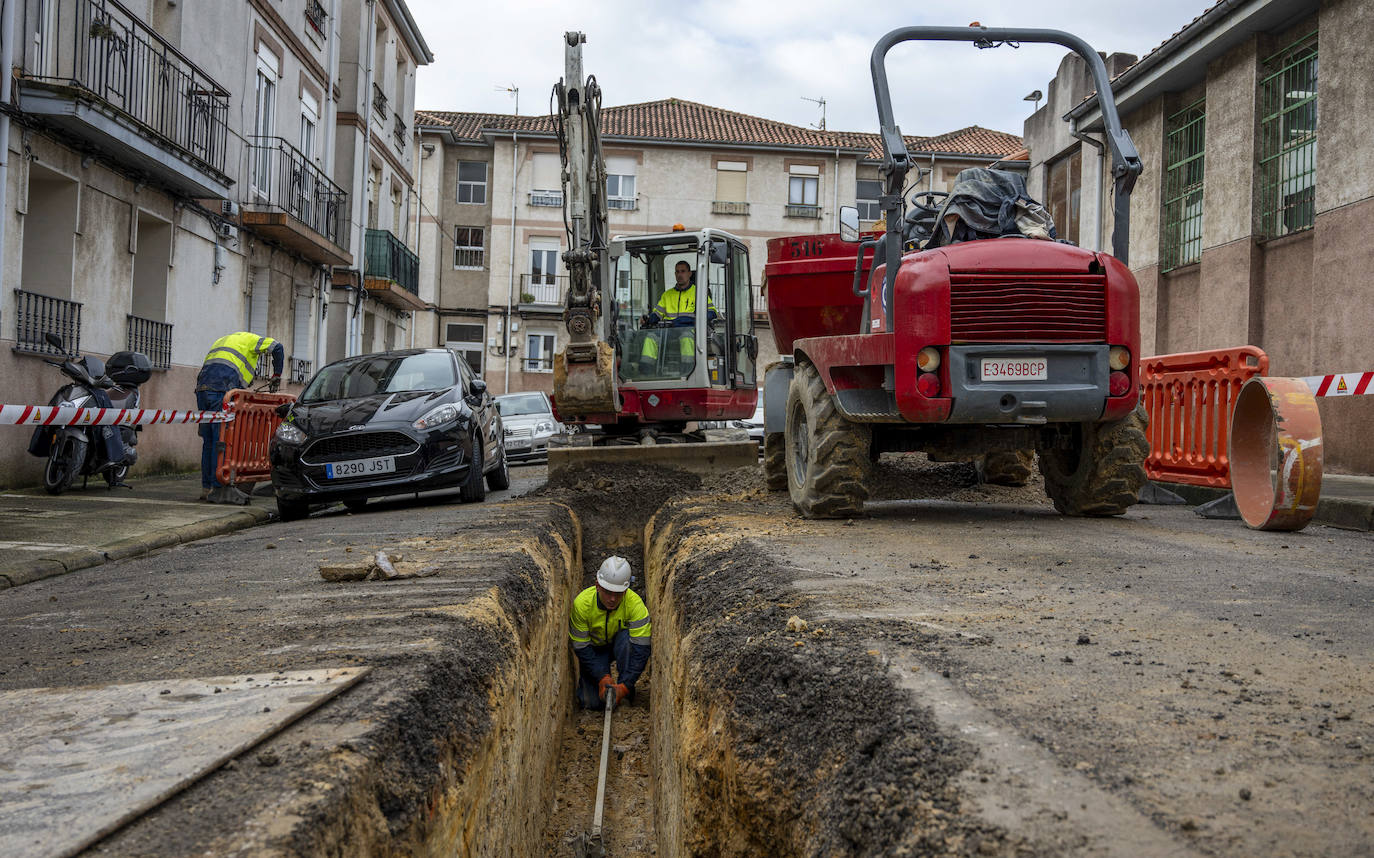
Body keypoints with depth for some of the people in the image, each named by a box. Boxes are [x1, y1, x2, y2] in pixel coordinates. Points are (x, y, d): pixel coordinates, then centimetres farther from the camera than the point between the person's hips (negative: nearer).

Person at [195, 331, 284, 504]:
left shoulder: (221, 341, 37)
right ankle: (219, 488, -12)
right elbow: (277, 347, 4)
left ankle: (207, 487, 12)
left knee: (209, 440, 10)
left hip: (202, 387, 7)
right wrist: (276, 376, 14)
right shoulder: (250, 339, 18)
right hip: (222, 390, -7)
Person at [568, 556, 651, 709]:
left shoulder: (635, 603, -30)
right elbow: (581, 648, -19)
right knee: (593, 702, -16)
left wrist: (625, 686, -40)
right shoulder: (581, 603, -27)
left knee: (627, 637, -36)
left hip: (621, 645, 0)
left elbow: (641, 649, -32)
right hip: (594, 648, 0)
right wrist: (602, 678, -29)